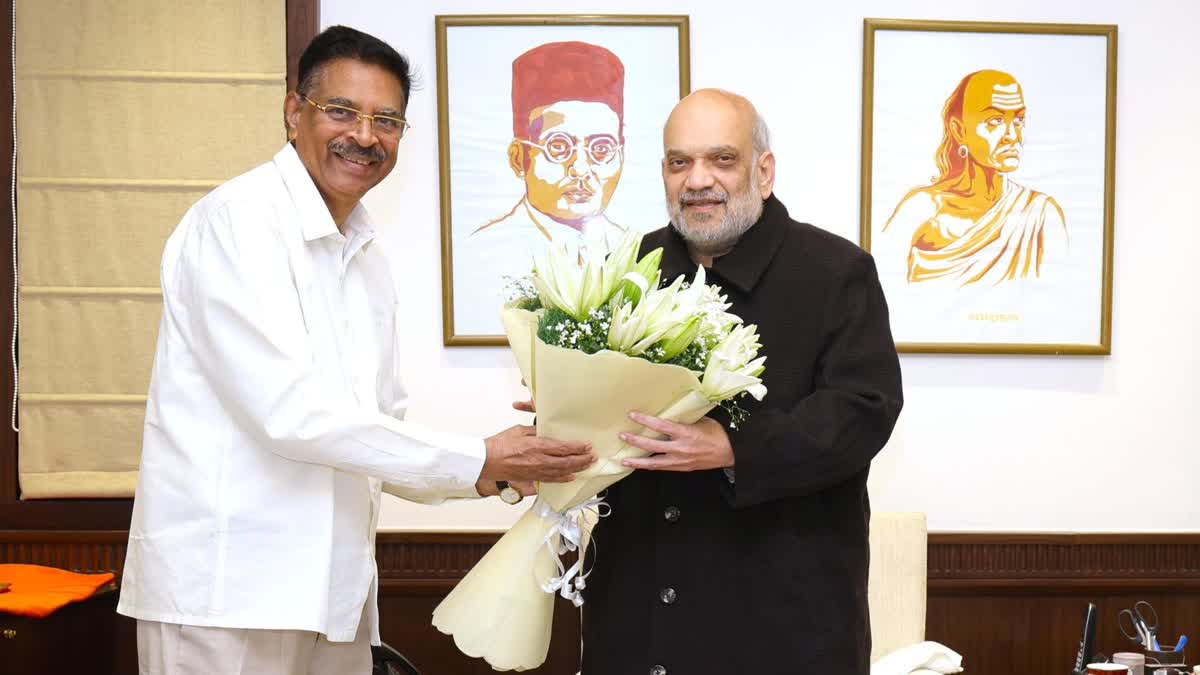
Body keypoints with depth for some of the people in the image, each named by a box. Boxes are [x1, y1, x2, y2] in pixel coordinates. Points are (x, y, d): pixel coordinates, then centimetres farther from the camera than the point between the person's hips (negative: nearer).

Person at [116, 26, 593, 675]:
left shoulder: (365, 255, 15)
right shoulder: (236, 220, -11)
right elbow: (289, 410, -19)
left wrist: (491, 473, -1)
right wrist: (477, 459, -14)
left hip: (333, 590, 7)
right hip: (224, 594, -7)